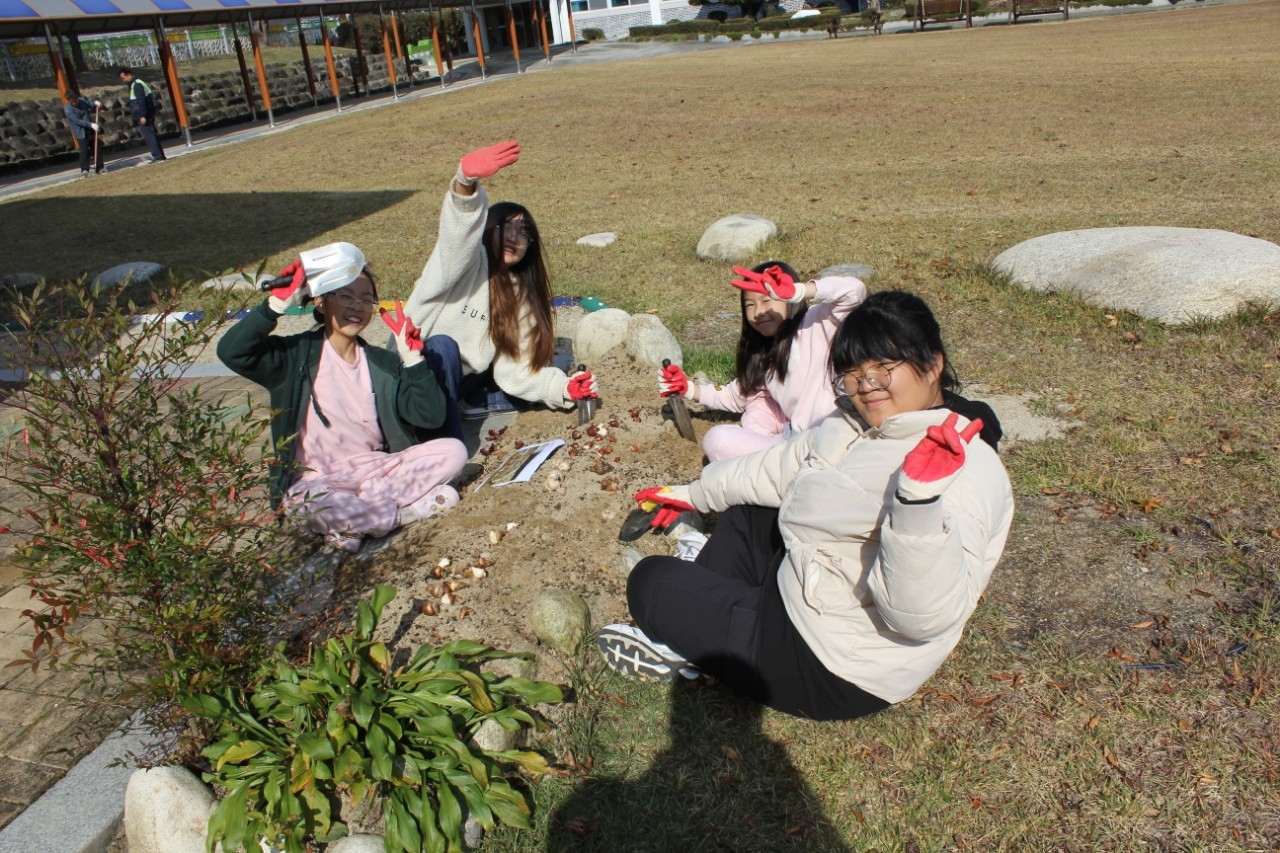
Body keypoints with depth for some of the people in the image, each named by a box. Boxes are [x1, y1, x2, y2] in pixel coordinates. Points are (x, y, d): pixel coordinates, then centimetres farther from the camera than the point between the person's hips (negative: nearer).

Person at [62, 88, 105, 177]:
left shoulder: (82, 100, 2)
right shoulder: (67, 109, -14)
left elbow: (90, 107, 21)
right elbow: (77, 121, -20)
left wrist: (95, 104, -1)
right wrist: (91, 124, -27)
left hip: (90, 129, 6)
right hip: (80, 132, -6)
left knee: (96, 148, 11)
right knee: (84, 151, -12)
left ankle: (100, 168, 22)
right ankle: (84, 170, -8)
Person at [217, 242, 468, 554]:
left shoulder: (383, 363, 8)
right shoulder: (296, 354, 0)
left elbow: (430, 417, -1)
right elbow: (231, 351, -17)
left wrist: (412, 357, -9)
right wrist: (278, 303, -21)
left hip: (377, 469, 4)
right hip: (318, 479, -3)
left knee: (453, 451, -17)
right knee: (303, 502, -38)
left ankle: (351, 517, -20)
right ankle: (411, 509, -20)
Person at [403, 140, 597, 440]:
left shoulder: (520, 296, 5)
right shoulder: (466, 259, -11)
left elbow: (515, 367, -3)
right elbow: (459, 228, -37)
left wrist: (563, 387, -18)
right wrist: (467, 179, -58)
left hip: (459, 383, 6)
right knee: (443, 346, -36)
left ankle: (454, 408, -5)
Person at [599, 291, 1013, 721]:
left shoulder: (968, 470, -27)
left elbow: (923, 615, -37)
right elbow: (778, 468, 13)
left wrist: (921, 495, -52)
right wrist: (696, 494, 22)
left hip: (833, 669, -9)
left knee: (649, 582, -5)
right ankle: (690, 631, 18)